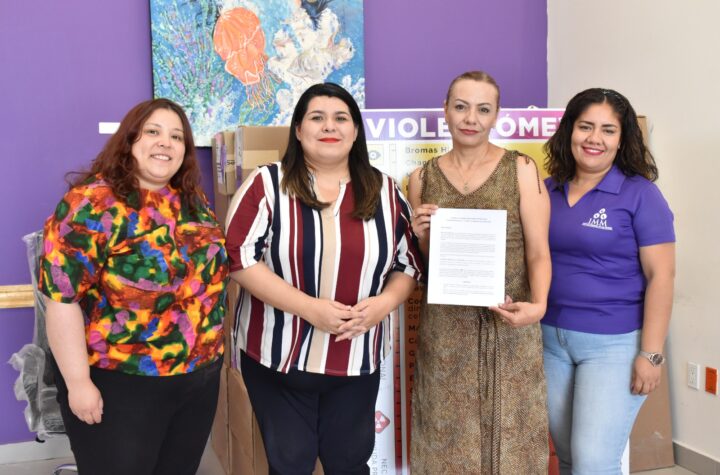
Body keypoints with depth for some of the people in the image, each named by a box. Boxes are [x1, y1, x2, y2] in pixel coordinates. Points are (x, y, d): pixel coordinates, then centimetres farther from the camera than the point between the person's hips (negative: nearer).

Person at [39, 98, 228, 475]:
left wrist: (210, 349, 13)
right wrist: (78, 383, -18)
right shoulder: (92, 204, -16)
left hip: (200, 376, 6)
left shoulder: (193, 201, 4)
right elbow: (62, 297, -18)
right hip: (118, 385, -6)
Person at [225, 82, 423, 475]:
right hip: (278, 356, -2)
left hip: (357, 360, 3)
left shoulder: (385, 191, 5)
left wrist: (384, 302, -13)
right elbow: (239, 256, -13)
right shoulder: (268, 184, -6)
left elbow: (410, 262, 9)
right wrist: (309, 308, -20)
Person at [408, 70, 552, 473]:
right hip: (444, 327, 2)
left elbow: (538, 251, -4)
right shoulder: (423, 178, 6)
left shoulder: (521, 169, -1)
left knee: (508, 432, 6)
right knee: (449, 435, 9)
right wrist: (421, 237, -8)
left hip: (508, 325, -2)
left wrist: (538, 305, -21)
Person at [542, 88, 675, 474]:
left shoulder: (639, 194, -8)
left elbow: (660, 276, -11)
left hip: (615, 342, -5)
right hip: (551, 338, 5)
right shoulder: (547, 191, 5)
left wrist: (651, 353, -15)